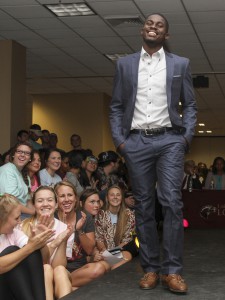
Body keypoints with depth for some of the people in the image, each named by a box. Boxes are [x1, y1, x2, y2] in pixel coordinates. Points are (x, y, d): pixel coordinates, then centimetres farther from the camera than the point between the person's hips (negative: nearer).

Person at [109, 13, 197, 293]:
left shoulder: (180, 64, 10)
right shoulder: (124, 64, 12)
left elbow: (190, 105, 10)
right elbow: (116, 106, 11)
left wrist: (187, 136, -4)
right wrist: (118, 139, -1)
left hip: (169, 139, -1)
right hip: (136, 141, 1)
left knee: (172, 202, -13)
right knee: (143, 206, 2)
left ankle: (172, 270, -8)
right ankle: (150, 268, 7)